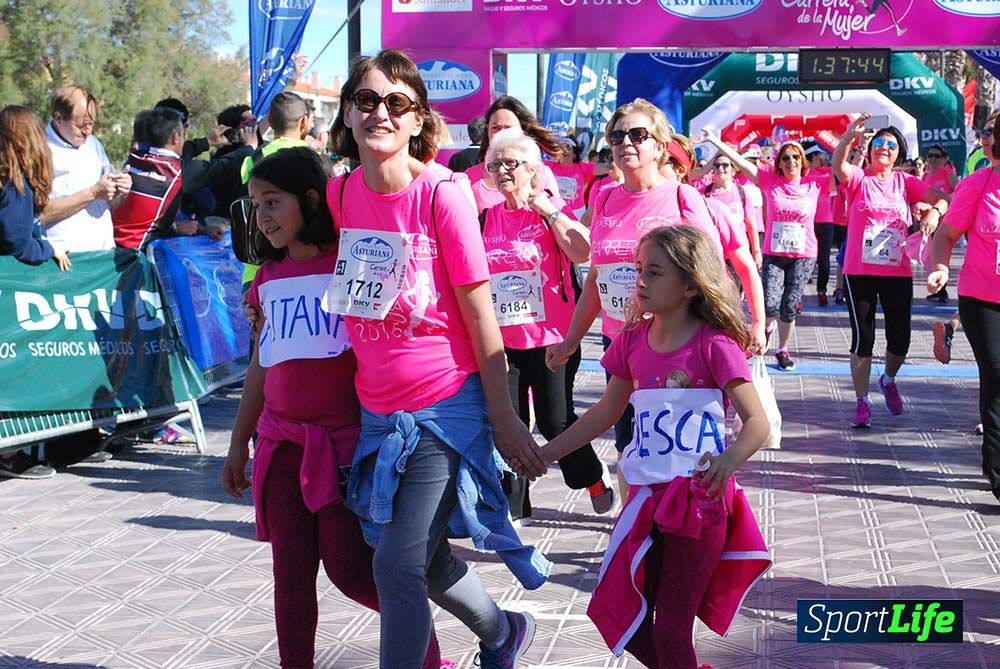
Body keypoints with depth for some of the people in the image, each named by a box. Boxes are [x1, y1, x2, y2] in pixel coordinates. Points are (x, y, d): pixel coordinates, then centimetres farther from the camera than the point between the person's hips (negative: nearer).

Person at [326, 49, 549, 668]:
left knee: (398, 564, -11)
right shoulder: (339, 193, 1)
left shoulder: (441, 195, -14)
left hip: (447, 407, -6)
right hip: (379, 410, 6)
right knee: (426, 557, 18)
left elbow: (481, 316, -11)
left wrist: (504, 417, -9)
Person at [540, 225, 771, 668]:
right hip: (647, 498, 6)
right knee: (617, 615, 9)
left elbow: (757, 422, -16)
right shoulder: (633, 341, 5)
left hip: (698, 500, -6)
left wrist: (729, 460, -36)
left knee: (671, 628, -2)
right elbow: (606, 411, 16)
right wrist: (544, 453, 13)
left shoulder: (715, 345, -12)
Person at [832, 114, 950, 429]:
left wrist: (935, 211, -24)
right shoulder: (858, 179, -1)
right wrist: (848, 137, -41)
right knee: (862, 338, -1)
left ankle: (888, 380, 36)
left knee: (900, 338, 5)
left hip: (898, 272, 2)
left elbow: (941, 197, -1)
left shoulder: (904, 182, 7)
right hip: (860, 272, -2)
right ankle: (862, 403, 10)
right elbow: (838, 166, -22)